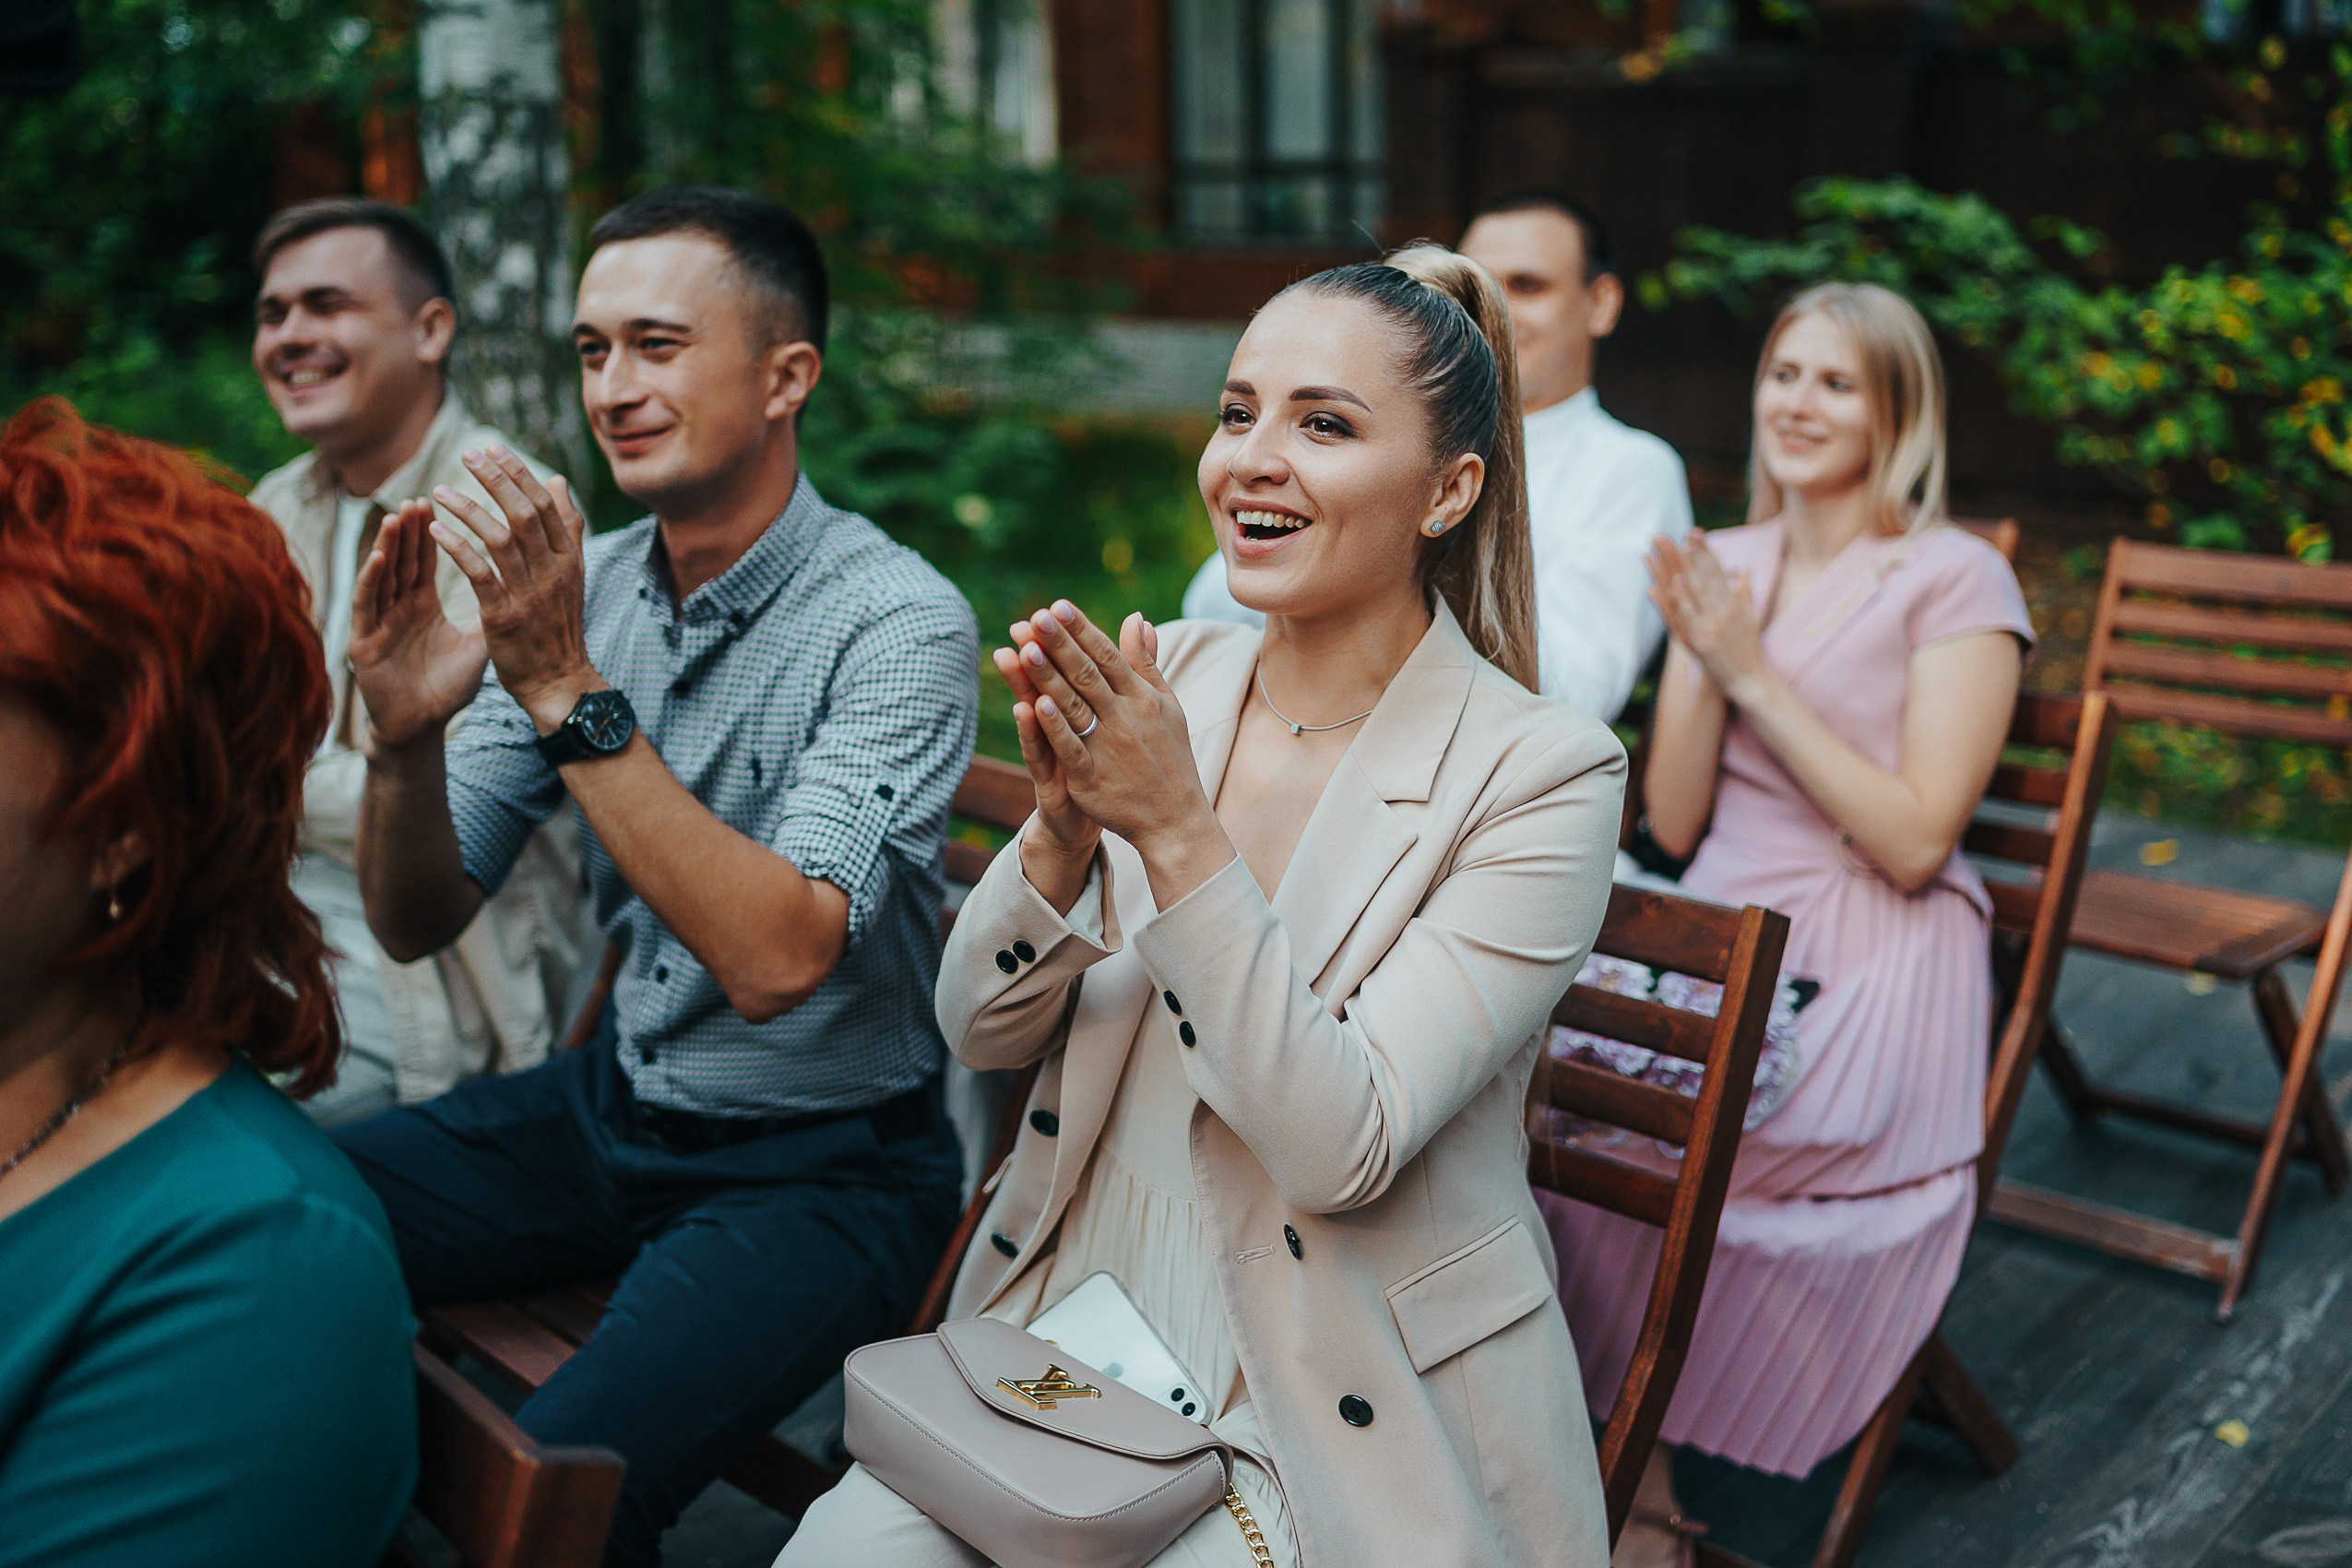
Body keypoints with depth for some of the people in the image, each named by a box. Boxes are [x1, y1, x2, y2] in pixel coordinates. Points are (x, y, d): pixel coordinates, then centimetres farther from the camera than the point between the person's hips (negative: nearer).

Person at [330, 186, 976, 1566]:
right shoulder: (572, 583, 0)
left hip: (821, 1164, -6)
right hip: (618, 1104, 6)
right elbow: (420, 924, 1)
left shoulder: (900, 623, -18)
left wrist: (569, 691, -32)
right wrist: (404, 740, -20)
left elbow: (773, 960, -29)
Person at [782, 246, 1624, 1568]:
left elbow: (1340, 1148, -21)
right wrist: (1066, 824, -18)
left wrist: (1177, 830, -27)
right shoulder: (1165, 678, 0)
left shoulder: (1543, 772, -14)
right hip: (1079, 1334, 4)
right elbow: (982, 1031, 0)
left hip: (1342, 1421, -4)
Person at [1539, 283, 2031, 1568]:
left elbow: (1914, 843, -13)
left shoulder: (1957, 580, -4)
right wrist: (1701, 664, -9)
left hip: (1875, 974, -4)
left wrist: (1755, 673, -14)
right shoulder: (1724, 566, 11)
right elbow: (1673, 826, 7)